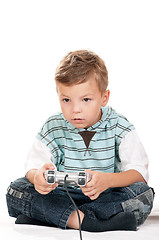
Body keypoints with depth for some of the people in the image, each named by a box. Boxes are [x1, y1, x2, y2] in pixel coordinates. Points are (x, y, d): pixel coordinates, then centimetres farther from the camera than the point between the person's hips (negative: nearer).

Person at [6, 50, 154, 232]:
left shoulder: (119, 127, -5)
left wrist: (107, 180, -37)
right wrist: (37, 176, -35)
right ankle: (85, 221, -33)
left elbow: (139, 173, -15)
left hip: (106, 197, -1)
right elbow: (33, 167, -8)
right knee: (16, 190, -20)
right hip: (62, 196, 1)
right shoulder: (53, 128, 0)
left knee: (143, 192, -31)